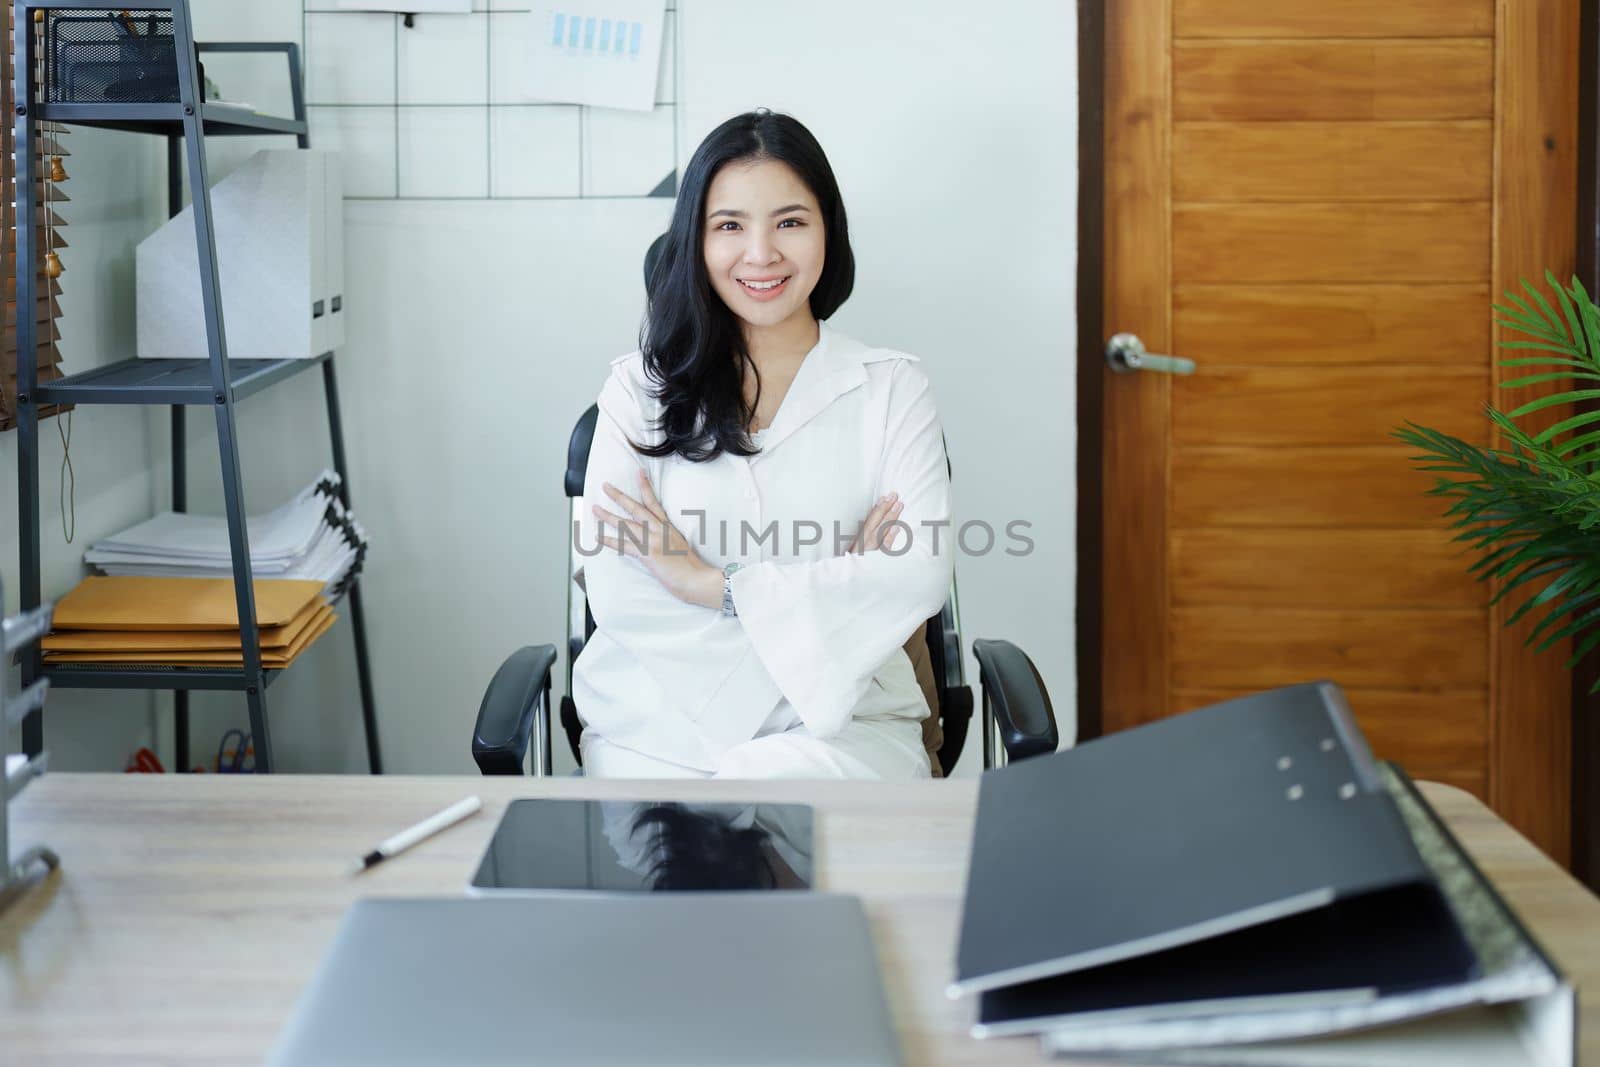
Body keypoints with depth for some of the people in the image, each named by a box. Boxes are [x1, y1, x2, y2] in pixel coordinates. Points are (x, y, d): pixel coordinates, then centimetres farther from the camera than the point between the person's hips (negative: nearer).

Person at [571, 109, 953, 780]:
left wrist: (716, 584, -12)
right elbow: (613, 592, -6)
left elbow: (922, 575, -8)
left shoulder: (891, 388, 8)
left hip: (840, 725, 0)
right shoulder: (639, 388, 7)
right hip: (662, 727, 0)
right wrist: (828, 598, -10)